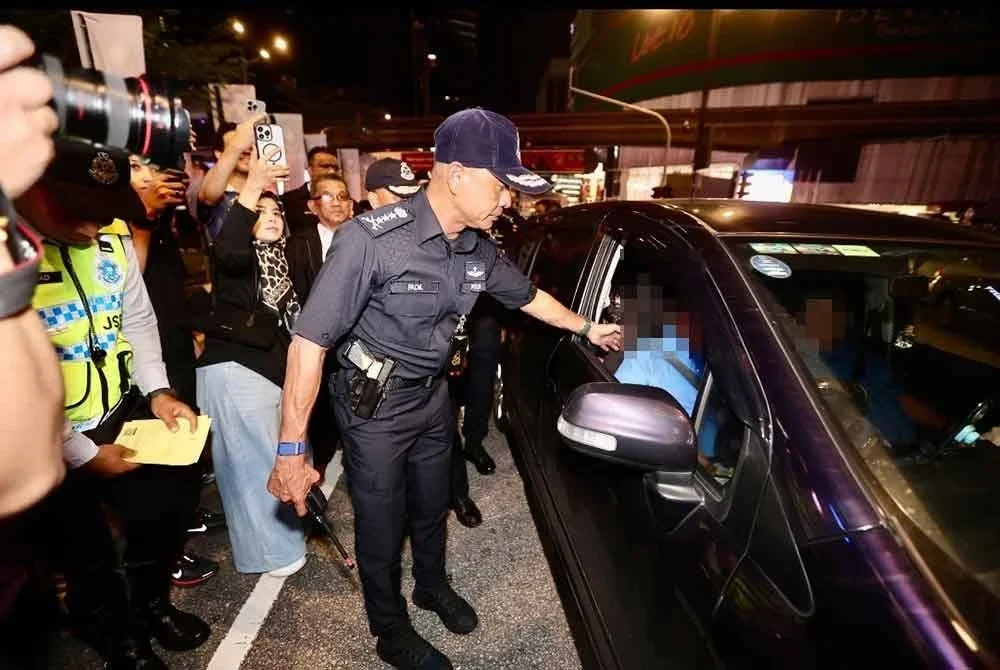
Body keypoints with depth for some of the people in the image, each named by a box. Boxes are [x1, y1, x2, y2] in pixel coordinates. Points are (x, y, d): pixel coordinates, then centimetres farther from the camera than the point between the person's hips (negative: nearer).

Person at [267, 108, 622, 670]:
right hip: (375, 406, -5)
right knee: (382, 525, 13)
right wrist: (292, 449, -25)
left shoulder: (479, 249, -6)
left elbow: (527, 295, 12)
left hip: (433, 397, 6)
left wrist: (586, 329, 20)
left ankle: (433, 586, 55)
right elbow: (311, 340, -26)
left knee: (432, 507, 25)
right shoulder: (372, 239, -27)